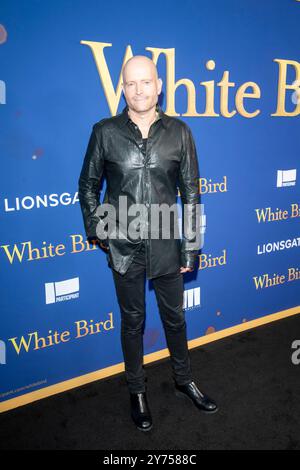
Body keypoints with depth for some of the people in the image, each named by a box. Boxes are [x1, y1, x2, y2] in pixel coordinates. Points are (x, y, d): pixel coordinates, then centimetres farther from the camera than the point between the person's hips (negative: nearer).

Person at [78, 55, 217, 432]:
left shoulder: (178, 132, -3)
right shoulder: (105, 132, -4)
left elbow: (191, 192, 0)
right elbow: (88, 185, 6)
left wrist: (191, 245, -1)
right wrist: (96, 229, -1)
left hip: (166, 245, 1)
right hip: (124, 247, -1)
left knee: (174, 316, 18)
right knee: (132, 320, 15)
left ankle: (183, 380, 44)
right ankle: (137, 391, 38)